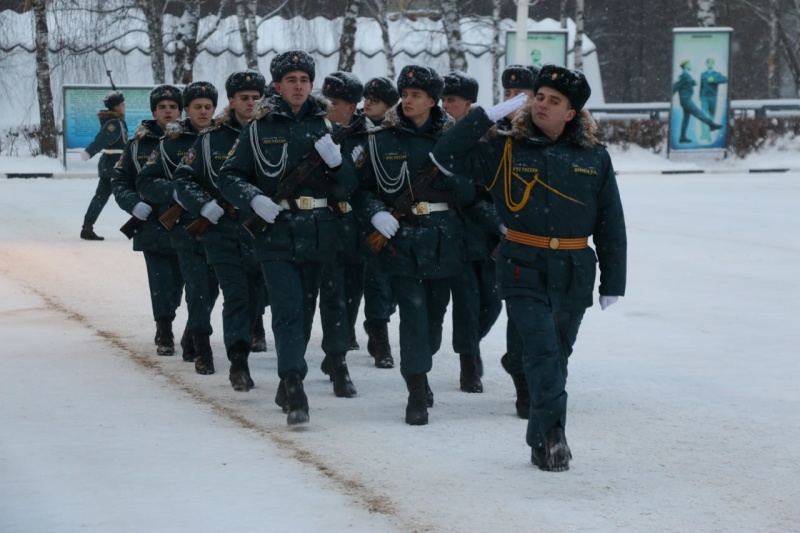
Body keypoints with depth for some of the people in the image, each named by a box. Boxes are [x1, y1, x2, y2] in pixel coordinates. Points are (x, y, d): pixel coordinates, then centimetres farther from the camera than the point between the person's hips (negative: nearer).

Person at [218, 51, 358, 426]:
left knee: (305, 310, 13)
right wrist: (254, 199, -14)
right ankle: (295, 394, -20)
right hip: (276, 233, -3)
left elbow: (347, 189, 6)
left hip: (317, 235, 3)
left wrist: (336, 161, -14)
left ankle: (287, 386, 30)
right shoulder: (259, 128, 1)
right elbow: (229, 176, 4)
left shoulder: (324, 126, 8)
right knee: (287, 309, -14)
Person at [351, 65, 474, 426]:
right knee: (413, 310, -13)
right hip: (400, 236, -2)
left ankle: (419, 371, 36)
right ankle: (417, 393, -5)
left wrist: (451, 176, -14)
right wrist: (375, 213, -15)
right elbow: (360, 188, 3)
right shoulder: (380, 139, 2)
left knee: (435, 312, 11)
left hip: (443, 237, 3)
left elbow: (470, 193, 6)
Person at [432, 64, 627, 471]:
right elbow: (446, 156, -4)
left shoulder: (593, 157, 5)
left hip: (574, 274, 2)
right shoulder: (505, 149, 2)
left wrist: (612, 281, 7)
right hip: (523, 269, -2)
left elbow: (611, 224, 8)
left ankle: (542, 442, 19)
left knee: (557, 357, 9)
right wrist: (488, 116, -10)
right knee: (542, 351, -16)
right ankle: (552, 436, -18)